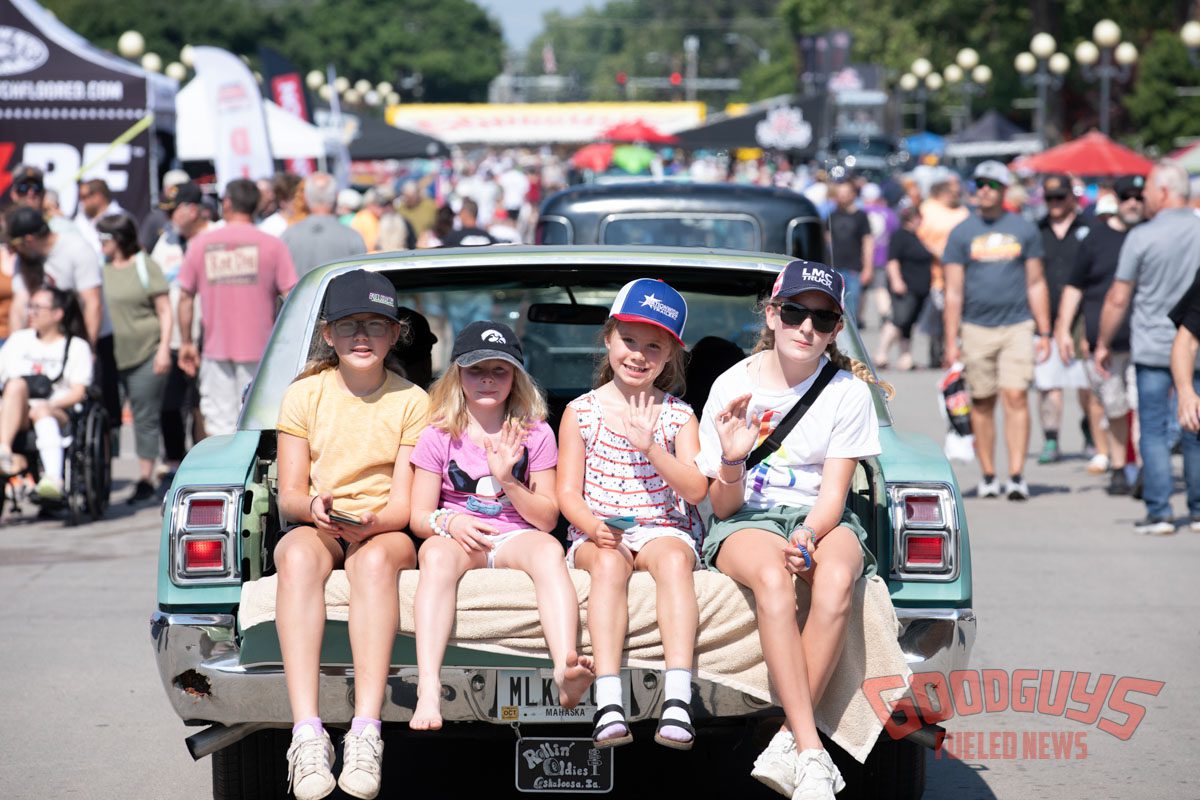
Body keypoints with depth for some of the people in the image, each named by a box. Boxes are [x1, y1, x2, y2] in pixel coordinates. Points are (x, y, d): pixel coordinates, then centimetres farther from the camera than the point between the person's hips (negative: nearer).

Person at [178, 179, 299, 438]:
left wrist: (186, 343, 12)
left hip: (216, 348, 1)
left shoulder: (200, 244, 2)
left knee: (218, 426, 5)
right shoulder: (273, 246, -3)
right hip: (258, 349, -1)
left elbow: (185, 297, 4)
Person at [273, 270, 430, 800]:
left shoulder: (412, 401, 5)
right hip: (313, 526, 1)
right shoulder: (305, 394, 8)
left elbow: (404, 503, -1)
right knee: (299, 557, -37)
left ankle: (365, 732, -48)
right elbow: (289, 493, 3)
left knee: (374, 559, -38)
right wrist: (312, 507, -21)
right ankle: (307, 732, -48)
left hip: (384, 531, -1)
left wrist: (370, 524, -23)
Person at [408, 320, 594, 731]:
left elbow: (547, 518, 5)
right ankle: (428, 688, -51)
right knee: (436, 554, -37)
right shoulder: (439, 437, 8)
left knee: (549, 550, -35)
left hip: (517, 536, 1)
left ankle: (565, 670, -55)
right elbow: (419, 515, 4)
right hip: (459, 538, -1)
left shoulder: (535, 435, 9)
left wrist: (508, 480, -11)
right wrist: (448, 521, -20)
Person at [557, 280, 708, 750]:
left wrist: (649, 447, -14)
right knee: (609, 563, -35)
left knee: (673, 558, -35)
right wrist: (594, 527, -17)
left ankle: (677, 699, -47)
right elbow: (568, 491, 4)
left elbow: (696, 490, -1)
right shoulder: (581, 412, 9)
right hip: (598, 533, 0)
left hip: (664, 529, 0)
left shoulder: (678, 416, 10)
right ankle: (609, 703, -47)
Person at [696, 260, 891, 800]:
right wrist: (732, 461, -22)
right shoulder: (733, 386, -2)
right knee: (771, 577, -37)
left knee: (838, 578, -35)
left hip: (822, 519, 1)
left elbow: (833, 492, -5)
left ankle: (787, 745, -31)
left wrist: (808, 538, -26)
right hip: (746, 521, -1)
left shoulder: (847, 391, -1)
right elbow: (723, 506, 0)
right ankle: (811, 753, -41)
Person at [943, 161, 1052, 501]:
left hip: (1017, 326, 0)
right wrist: (951, 342, -2)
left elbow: (1036, 284, 11)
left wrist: (1044, 333, 6)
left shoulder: (1024, 230, 7)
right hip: (976, 328, 1)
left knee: (1016, 397, -11)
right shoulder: (961, 233, 5)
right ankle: (988, 476, 13)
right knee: (982, 402, 4)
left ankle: (1016, 475, -12)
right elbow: (954, 291, 3)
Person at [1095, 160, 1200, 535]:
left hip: (1152, 348, -3)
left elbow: (1118, 299, -6)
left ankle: (1159, 513, -1)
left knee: (1154, 431, 2)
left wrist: (1103, 344, 6)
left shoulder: (1142, 236, -9)